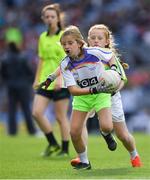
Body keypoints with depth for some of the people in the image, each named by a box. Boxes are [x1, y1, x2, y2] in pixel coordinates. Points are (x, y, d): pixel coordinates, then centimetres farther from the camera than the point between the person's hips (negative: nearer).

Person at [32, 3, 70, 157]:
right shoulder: (43, 38, 12)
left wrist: (60, 78, -22)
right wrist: (37, 79, 14)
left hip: (61, 82, -5)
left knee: (61, 117, -2)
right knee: (37, 112, -6)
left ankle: (65, 149, 11)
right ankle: (53, 144, 9)